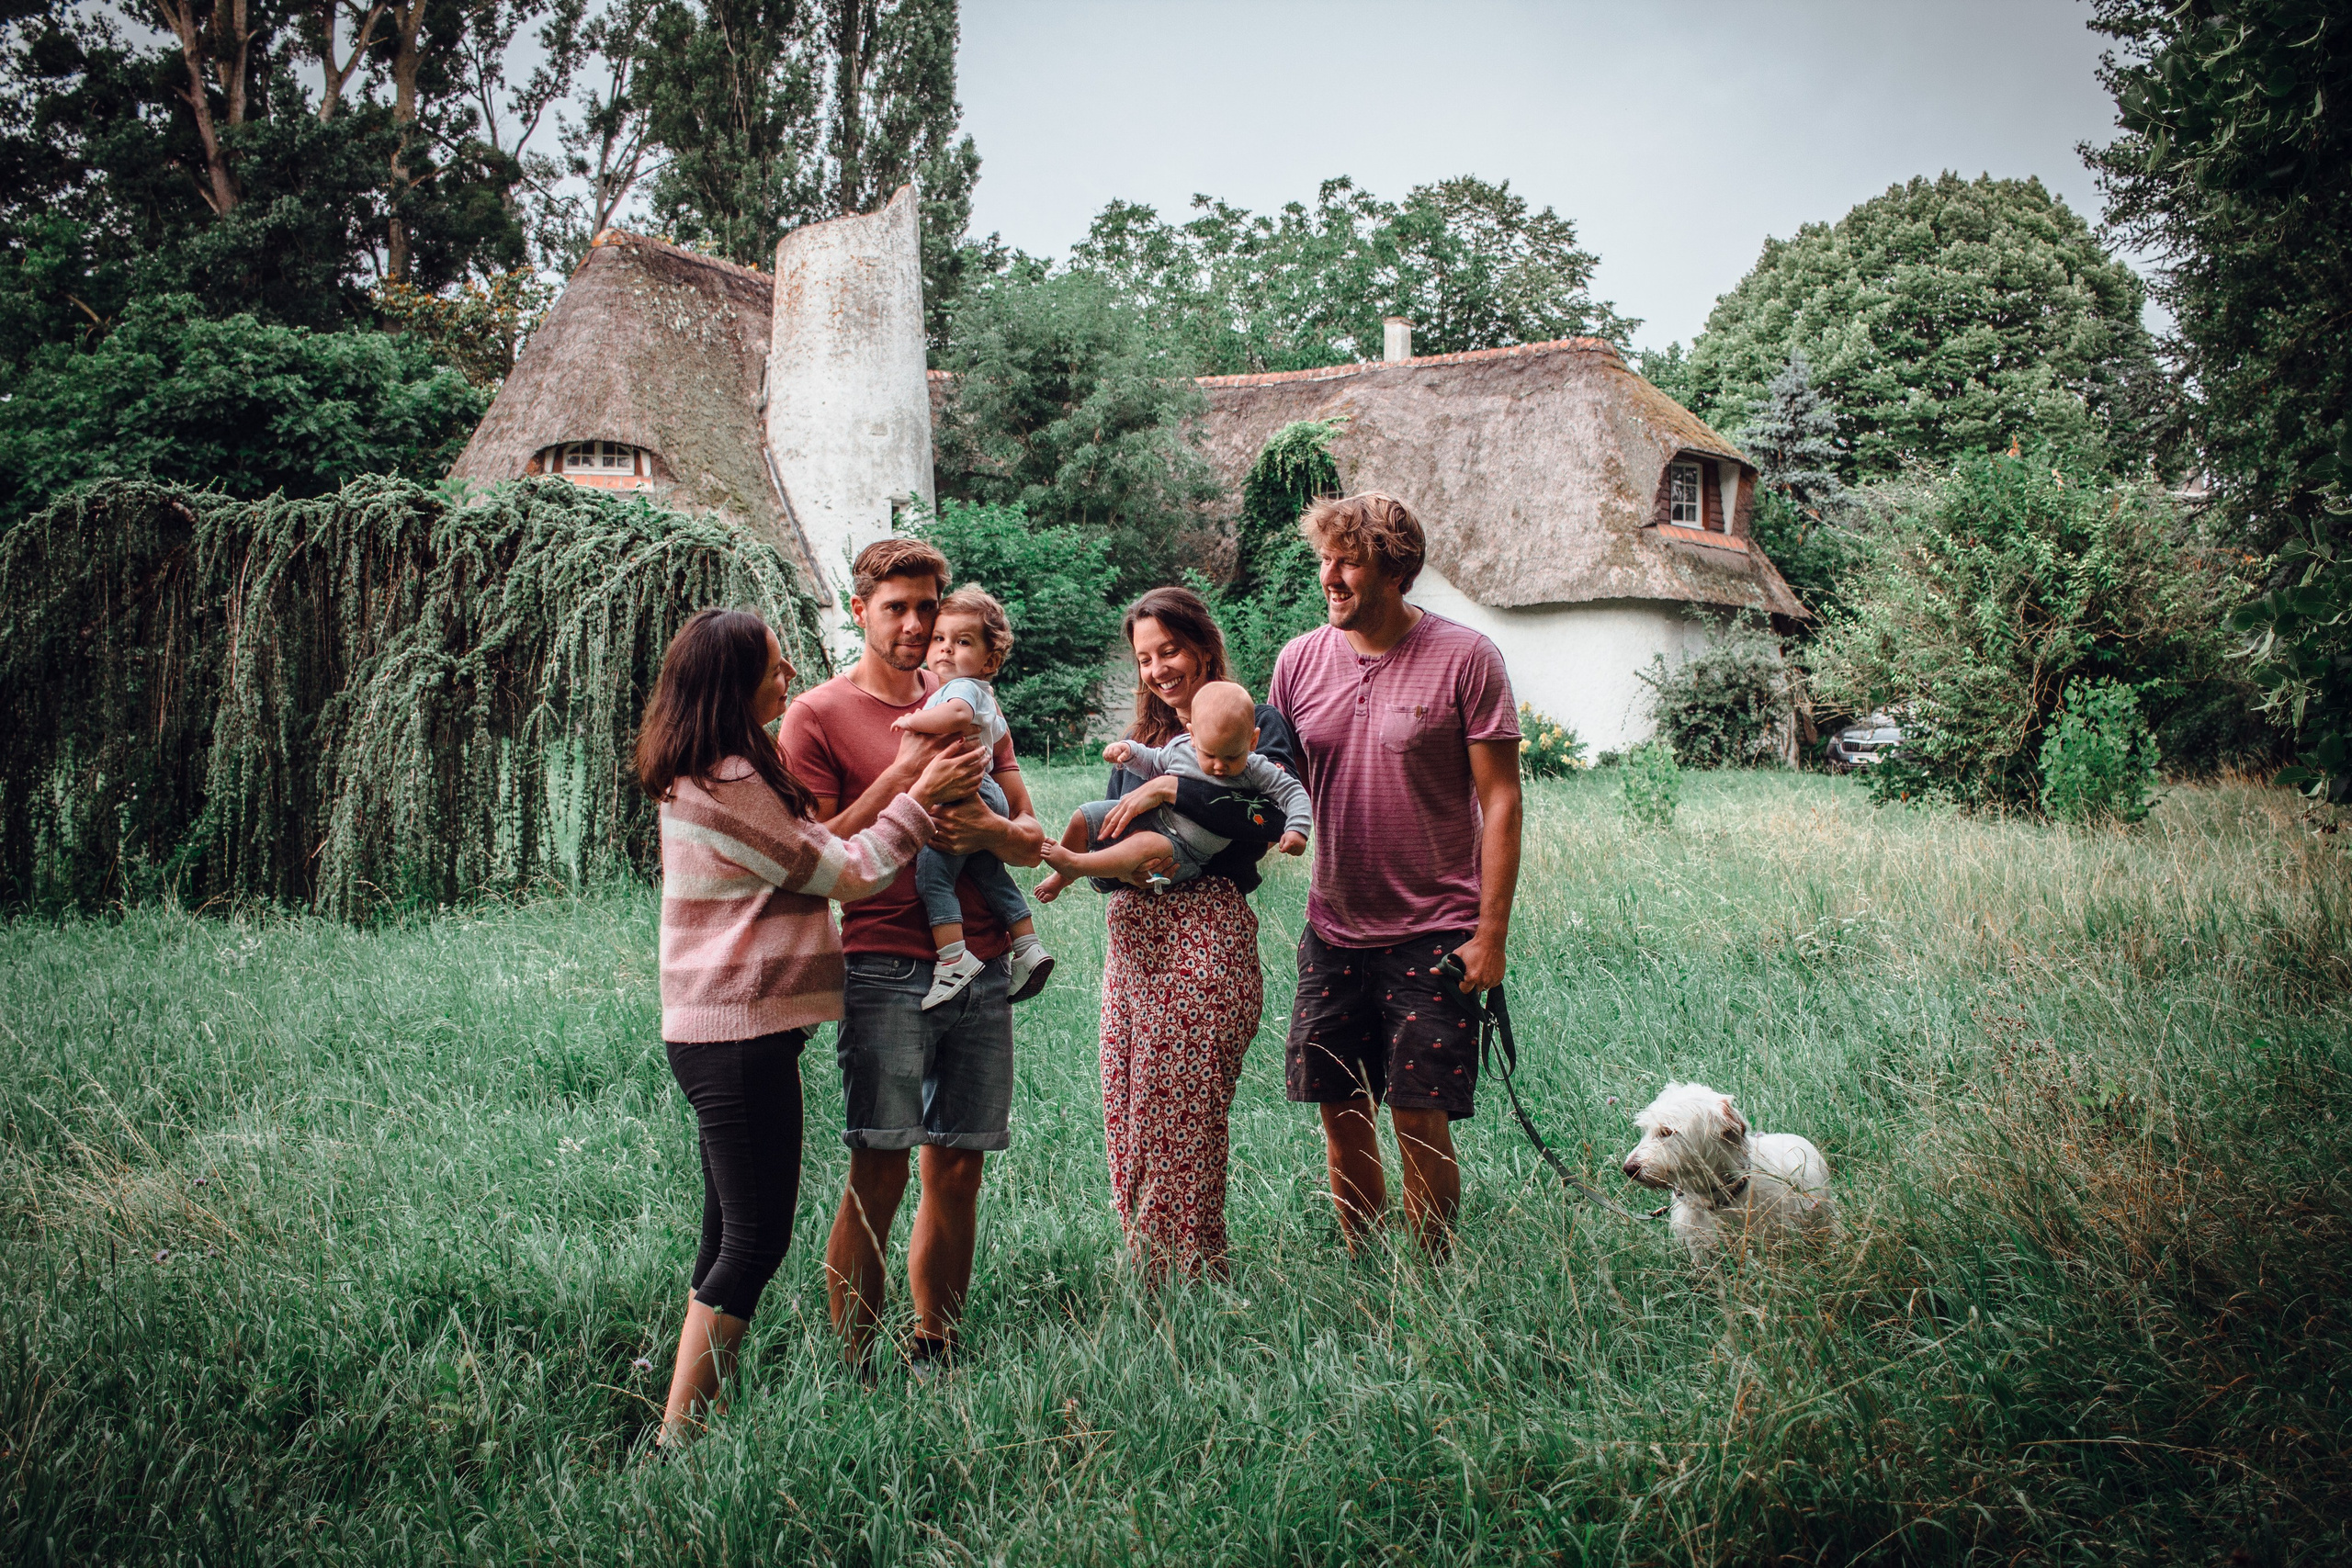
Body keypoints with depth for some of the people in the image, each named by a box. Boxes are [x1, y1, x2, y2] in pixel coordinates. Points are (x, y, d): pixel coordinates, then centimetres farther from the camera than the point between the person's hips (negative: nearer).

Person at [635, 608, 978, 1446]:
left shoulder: (706, 774, 13)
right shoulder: (728, 781, -18)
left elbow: (810, 852, 16)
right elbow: (847, 873, -12)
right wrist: (920, 796, -5)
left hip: (718, 1031, 10)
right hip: (741, 1037, -10)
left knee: (730, 1235, 15)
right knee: (756, 1240, -5)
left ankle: (686, 1419, 22)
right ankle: (678, 1434, 0)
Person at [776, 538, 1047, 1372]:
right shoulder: (818, 716, 2)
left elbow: (1032, 839, 16)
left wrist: (990, 828, -7)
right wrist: (902, 776, -13)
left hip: (980, 968, 5)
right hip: (883, 972, -5)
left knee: (956, 1170, 7)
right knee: (878, 1175, -7)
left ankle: (935, 1357, 18)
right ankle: (856, 1370, 3)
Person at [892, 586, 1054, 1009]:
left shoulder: (963, 688, -13)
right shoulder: (985, 697, 20)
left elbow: (955, 714, -37)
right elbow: (1000, 730, 37)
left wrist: (912, 721, -24)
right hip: (988, 798, 11)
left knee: (933, 874, -13)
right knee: (991, 876, 19)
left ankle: (954, 958, -20)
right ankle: (1028, 947, 23)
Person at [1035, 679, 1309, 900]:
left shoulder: (1255, 770, -13)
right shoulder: (1180, 748, -3)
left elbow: (1292, 791, -8)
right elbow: (1153, 764, 16)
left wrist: (1298, 829, -23)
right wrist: (1129, 750, -2)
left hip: (1183, 851, -5)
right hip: (1148, 818, 5)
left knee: (1146, 846, -37)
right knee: (1083, 818, 2)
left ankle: (1073, 864, -23)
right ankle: (1063, 877, 25)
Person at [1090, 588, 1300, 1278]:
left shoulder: (1255, 724, 3)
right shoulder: (1141, 740, 22)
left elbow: (1270, 819, -15)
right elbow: (1106, 833, 16)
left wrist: (1170, 788, -17)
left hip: (1205, 929, -6)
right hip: (1132, 932, 7)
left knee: (1181, 1120, -8)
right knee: (1126, 1117, 4)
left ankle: (1194, 1279, 2)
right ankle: (1154, 1277, 14)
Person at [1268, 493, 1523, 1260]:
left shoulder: (1464, 659, -8)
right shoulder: (1300, 661, 4)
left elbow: (1500, 801, -7)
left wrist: (1491, 932, -11)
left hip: (1433, 935, -4)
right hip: (1334, 930, 4)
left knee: (1419, 1118, -3)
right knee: (1342, 1116, 9)